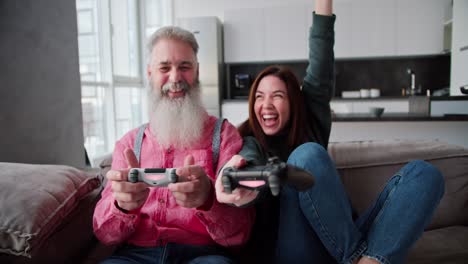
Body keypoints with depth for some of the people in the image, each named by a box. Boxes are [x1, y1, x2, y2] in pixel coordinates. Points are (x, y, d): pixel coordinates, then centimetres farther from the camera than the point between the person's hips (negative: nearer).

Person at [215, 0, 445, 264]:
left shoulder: (311, 127, 13)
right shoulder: (251, 141, 6)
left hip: (348, 237, 4)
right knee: (307, 154, -26)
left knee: (422, 172, -14)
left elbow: (320, 76, 2)